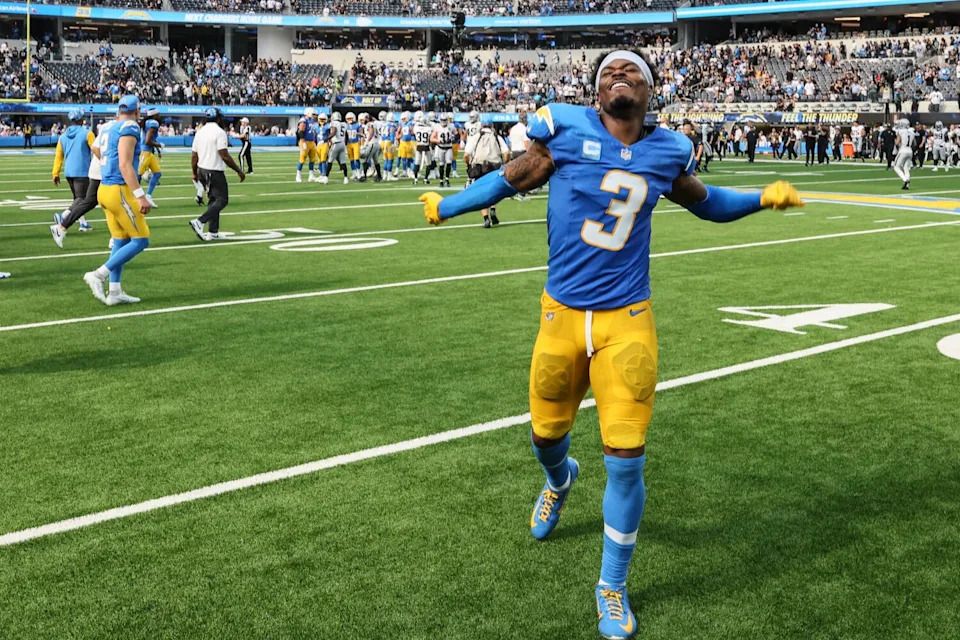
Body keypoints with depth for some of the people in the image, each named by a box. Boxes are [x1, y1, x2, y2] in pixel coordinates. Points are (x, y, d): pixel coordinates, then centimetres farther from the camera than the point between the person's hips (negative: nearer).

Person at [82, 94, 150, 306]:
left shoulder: (107, 128, 14)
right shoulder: (129, 128, -12)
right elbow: (125, 166, -20)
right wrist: (141, 196, -21)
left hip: (106, 188, 9)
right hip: (119, 191, -9)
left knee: (120, 241, 13)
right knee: (140, 240, -2)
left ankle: (115, 292, 13)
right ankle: (98, 275, -7)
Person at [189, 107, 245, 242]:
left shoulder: (200, 132, 8)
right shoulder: (219, 132, -14)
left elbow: (194, 156, 11)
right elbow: (225, 156, -19)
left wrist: (195, 173, 23)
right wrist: (239, 170, -12)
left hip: (202, 170, 8)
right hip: (215, 171, -8)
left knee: (213, 200, 17)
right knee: (222, 200, -1)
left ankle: (213, 232, 15)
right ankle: (199, 222, -16)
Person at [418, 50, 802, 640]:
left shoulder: (667, 150, 2)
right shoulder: (568, 129, -7)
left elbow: (703, 201, 22)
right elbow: (515, 177, 6)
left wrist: (762, 199, 13)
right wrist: (447, 207, 13)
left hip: (627, 322, 0)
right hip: (563, 316, 0)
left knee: (626, 461, -2)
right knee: (547, 432, 17)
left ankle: (613, 587, 19)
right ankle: (560, 481, 58)